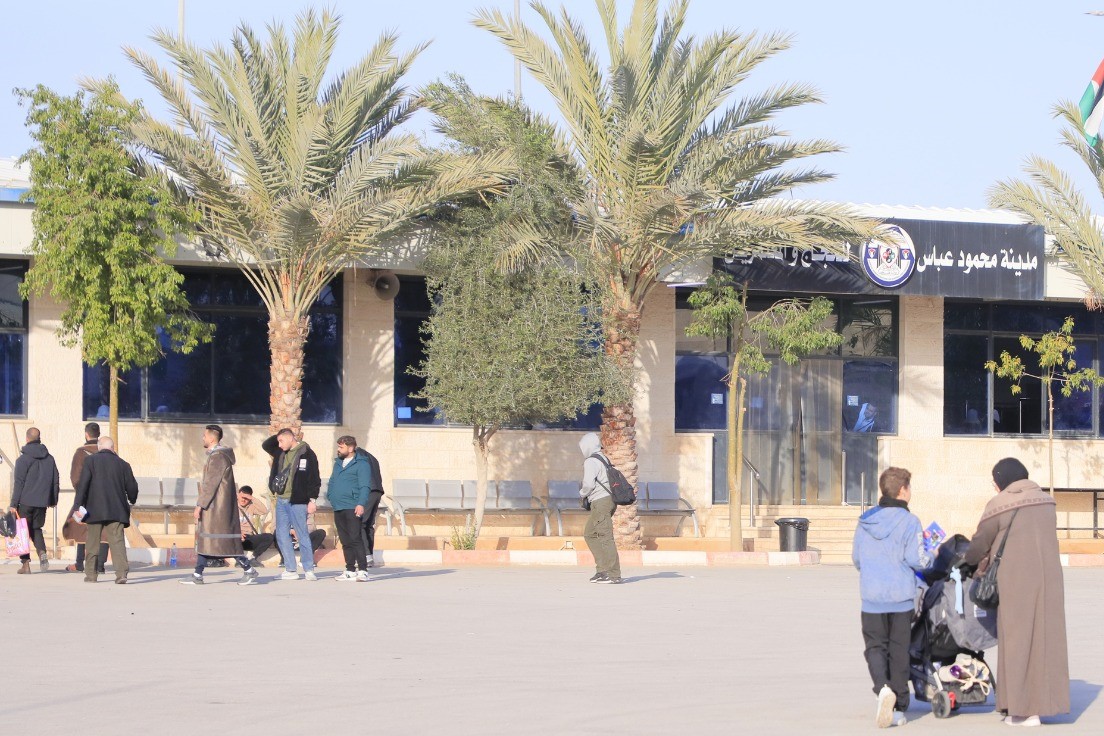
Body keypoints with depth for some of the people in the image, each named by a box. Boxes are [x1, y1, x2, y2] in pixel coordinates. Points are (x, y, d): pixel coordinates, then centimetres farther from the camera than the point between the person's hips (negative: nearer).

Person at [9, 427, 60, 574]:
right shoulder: (49, 458, 8)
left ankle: (25, 564, 1)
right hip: (42, 502, 4)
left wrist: (14, 504, -7)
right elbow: (55, 481, 11)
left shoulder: (23, 459, -8)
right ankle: (42, 552, -9)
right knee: (36, 528, 18)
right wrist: (53, 500, 20)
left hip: (26, 501, -4)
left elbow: (18, 483, -9)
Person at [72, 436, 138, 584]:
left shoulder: (91, 461, 0)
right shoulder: (122, 464, 6)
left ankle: (91, 574, 15)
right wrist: (132, 500, 31)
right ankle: (121, 573, -19)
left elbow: (82, 484, -8)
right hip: (116, 510, 1)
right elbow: (132, 487, 11)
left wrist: (77, 504, -7)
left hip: (95, 510, -1)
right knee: (117, 542, -4)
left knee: (93, 543, 10)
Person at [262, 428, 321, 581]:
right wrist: (278, 436, 11)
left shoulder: (307, 454, -8)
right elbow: (265, 445, 26)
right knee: (282, 535, 5)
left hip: (298, 502, -7)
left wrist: (312, 500, -14)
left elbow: (314, 478, -10)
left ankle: (309, 570, 4)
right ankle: (290, 570, 9)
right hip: (281, 501, 7)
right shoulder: (280, 453, 12)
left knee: (302, 535, -2)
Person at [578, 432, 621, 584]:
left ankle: (613, 574, -12)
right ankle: (603, 569, 11)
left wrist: (583, 493, 3)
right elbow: (612, 479, 21)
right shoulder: (604, 459, 18)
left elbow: (589, 484, -20)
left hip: (600, 503, -10)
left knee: (605, 537, -10)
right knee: (589, 534, 16)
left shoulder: (591, 462, -11)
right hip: (608, 499, 10)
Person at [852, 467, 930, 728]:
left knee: (875, 647, 8)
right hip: (901, 598, -2)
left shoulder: (865, 521, 4)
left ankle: (883, 687, -21)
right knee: (899, 651, 7)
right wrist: (929, 557, 9)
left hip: (872, 598, 2)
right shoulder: (909, 521, -9)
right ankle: (899, 709, 11)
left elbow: (856, 558, 9)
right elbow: (915, 558, -13)